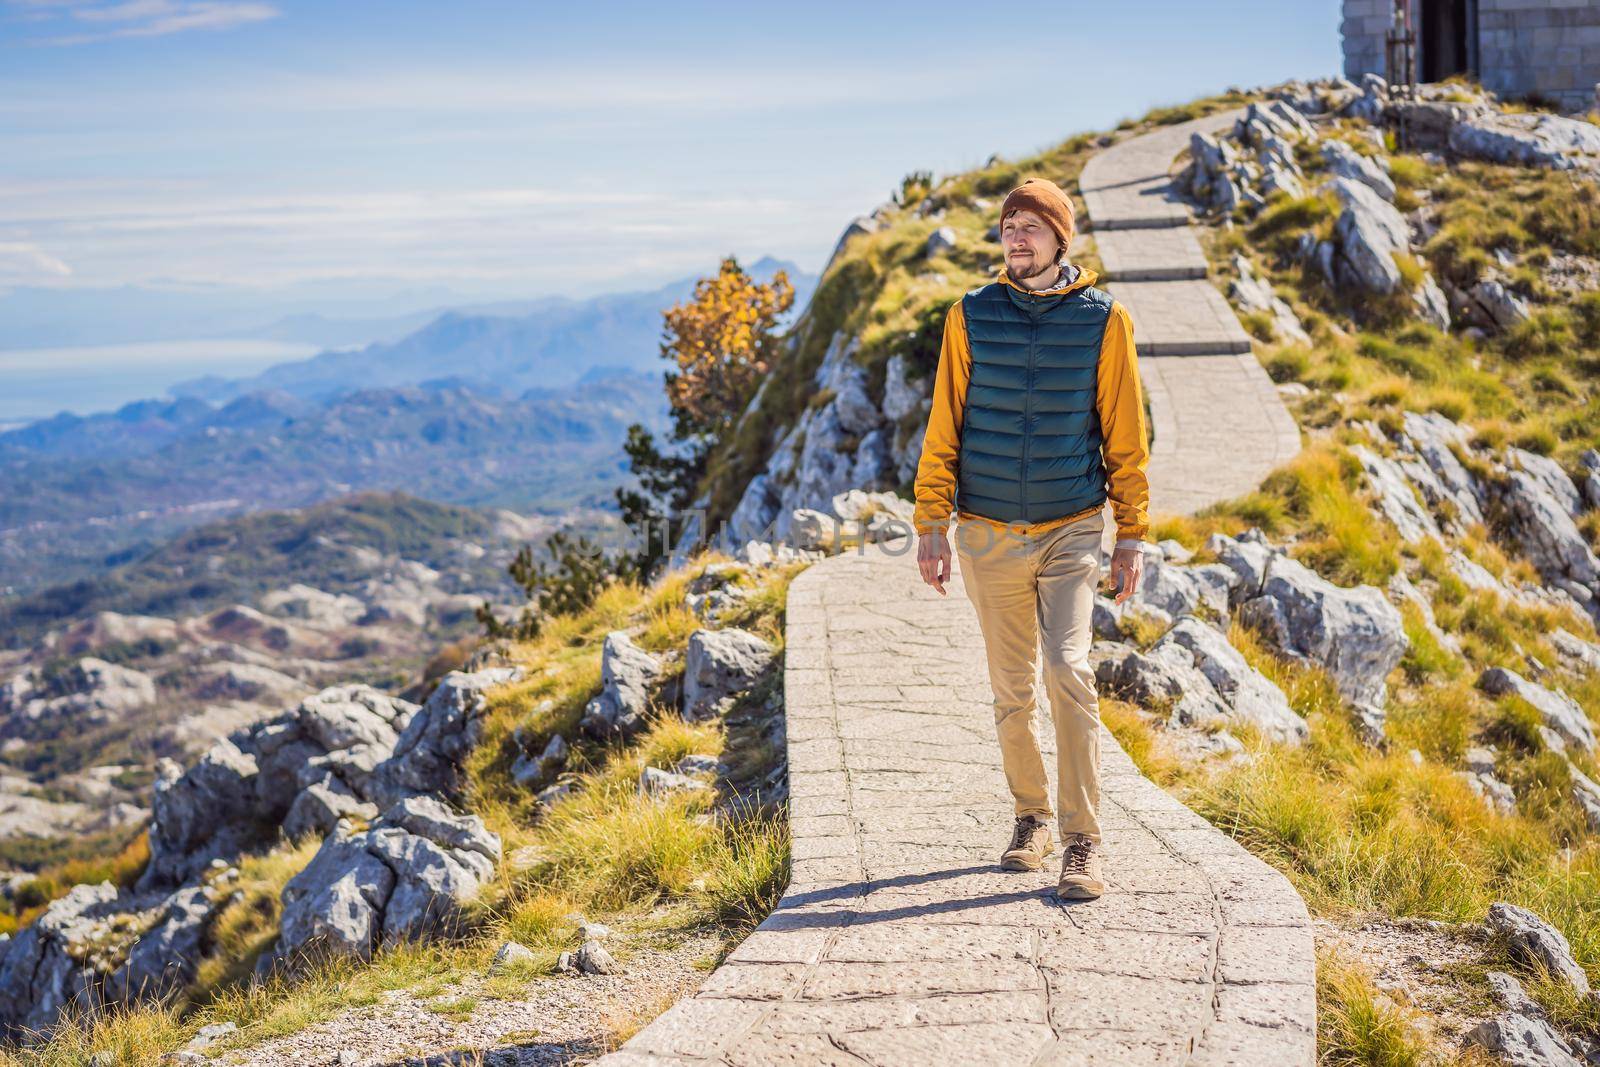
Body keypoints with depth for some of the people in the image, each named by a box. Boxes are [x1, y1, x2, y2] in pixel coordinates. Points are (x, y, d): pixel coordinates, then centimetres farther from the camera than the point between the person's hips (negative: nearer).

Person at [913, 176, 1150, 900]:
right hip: (987, 535, 2)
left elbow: (1124, 435, 3)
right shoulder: (971, 316, 2)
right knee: (1011, 691, 9)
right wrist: (931, 525, -1)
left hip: (1071, 531, -2)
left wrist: (1132, 535, 1)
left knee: (1068, 670, -15)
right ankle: (1031, 816, 27)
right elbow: (943, 428, 4)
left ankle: (1082, 841, -9)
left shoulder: (1103, 319, -1)